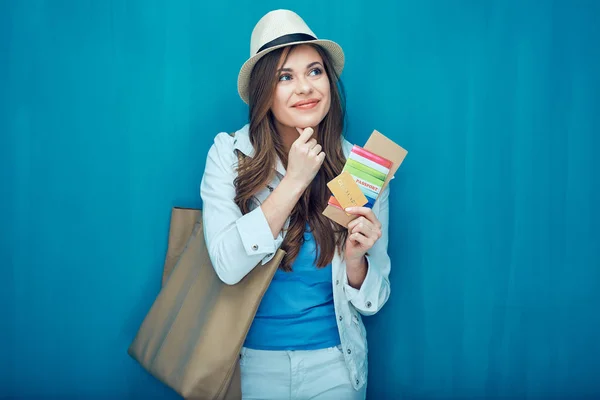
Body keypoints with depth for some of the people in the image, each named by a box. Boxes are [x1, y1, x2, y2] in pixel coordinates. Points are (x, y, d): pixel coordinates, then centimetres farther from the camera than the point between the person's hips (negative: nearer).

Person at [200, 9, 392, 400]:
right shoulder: (229, 153, -12)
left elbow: (372, 300, -4)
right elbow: (228, 265, -22)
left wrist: (354, 259, -25)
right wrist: (294, 182, -24)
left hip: (334, 366, 1)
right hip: (252, 361, -1)